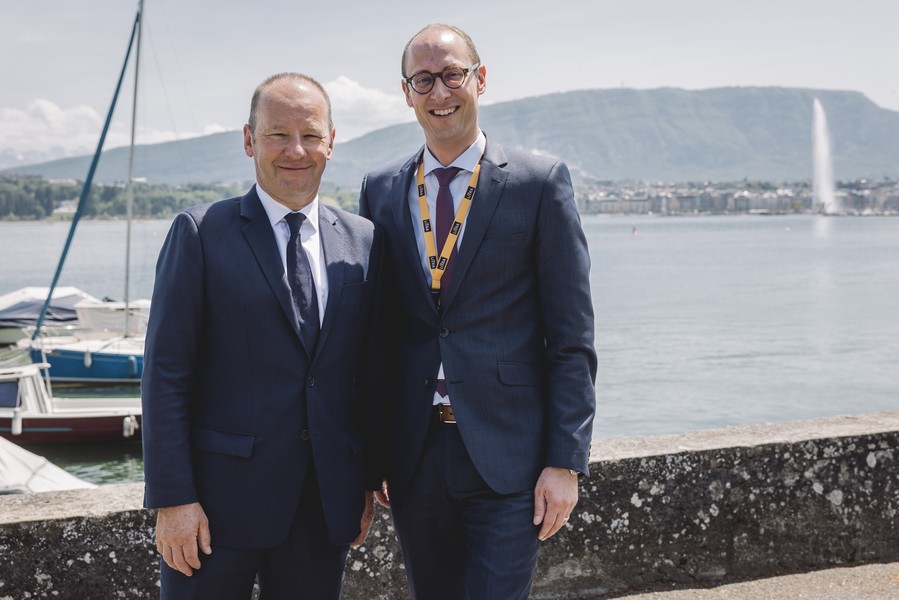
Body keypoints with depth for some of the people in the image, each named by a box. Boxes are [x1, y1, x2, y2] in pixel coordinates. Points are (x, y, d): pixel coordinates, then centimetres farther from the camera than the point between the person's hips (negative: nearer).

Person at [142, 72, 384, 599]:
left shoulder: (364, 241, 7)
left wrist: (369, 480, 9)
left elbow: (371, 371, 11)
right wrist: (172, 499, -11)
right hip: (223, 495, -3)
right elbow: (167, 374, -7)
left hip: (328, 501, 4)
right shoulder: (201, 234, -4)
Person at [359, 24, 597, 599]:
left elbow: (572, 339, -4)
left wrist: (566, 462, -9)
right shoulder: (380, 190, 8)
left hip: (507, 456, -3)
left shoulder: (540, 181, -3)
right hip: (412, 458, 4)